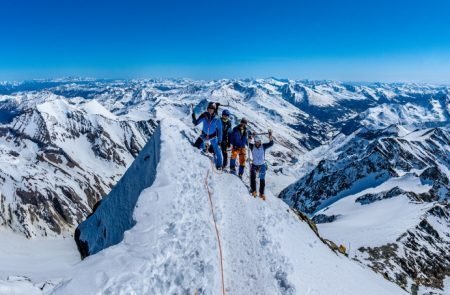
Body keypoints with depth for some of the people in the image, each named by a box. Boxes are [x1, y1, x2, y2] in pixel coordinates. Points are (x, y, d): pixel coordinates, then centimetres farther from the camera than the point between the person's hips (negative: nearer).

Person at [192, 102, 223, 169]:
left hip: (213, 137, -2)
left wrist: (219, 140, -5)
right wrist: (193, 118, -26)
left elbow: (219, 130, -6)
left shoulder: (217, 119, -15)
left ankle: (219, 165, 21)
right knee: (196, 146, -9)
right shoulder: (204, 116, -12)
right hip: (204, 135, 2)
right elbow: (196, 123, -5)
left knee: (217, 151, 3)